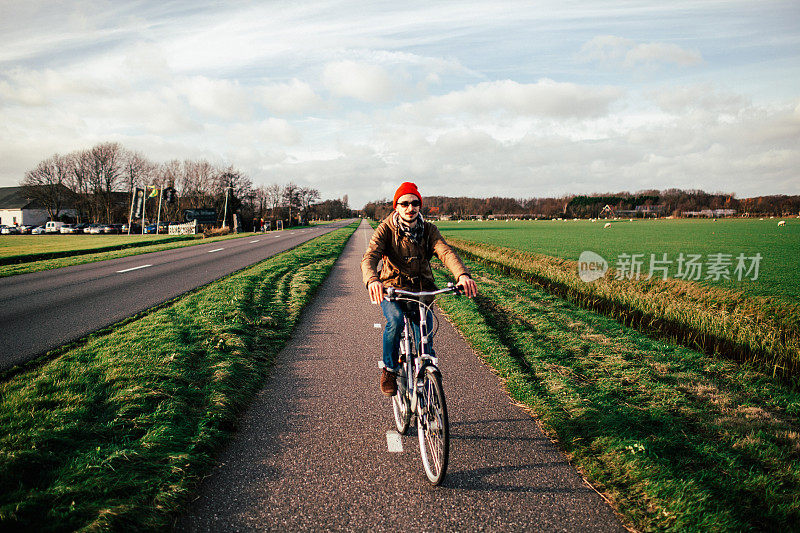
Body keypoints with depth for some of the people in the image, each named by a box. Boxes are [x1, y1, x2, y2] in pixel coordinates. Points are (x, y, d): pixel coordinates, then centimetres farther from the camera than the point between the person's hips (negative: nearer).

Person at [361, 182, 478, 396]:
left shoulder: (428, 230, -1)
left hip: (422, 289, 3)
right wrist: (372, 280, -47)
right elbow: (370, 256, -23)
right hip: (392, 288, -2)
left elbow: (446, 252, -18)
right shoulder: (386, 229, -8)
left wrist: (463, 275, -40)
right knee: (395, 320, -31)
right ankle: (389, 369, -7)